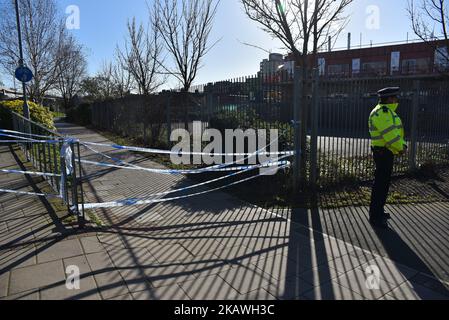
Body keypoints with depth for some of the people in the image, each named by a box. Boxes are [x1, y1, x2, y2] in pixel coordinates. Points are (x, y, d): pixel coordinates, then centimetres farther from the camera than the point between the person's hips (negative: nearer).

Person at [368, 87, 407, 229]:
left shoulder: (388, 111, 16)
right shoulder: (381, 112, -19)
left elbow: (396, 131, 17)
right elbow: (389, 133, -24)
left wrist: (402, 145, 2)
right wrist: (400, 148, -13)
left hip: (387, 152, 11)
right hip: (383, 152, -11)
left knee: (384, 182, 17)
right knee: (380, 184, -6)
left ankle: (379, 211, 30)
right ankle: (375, 217, 1)